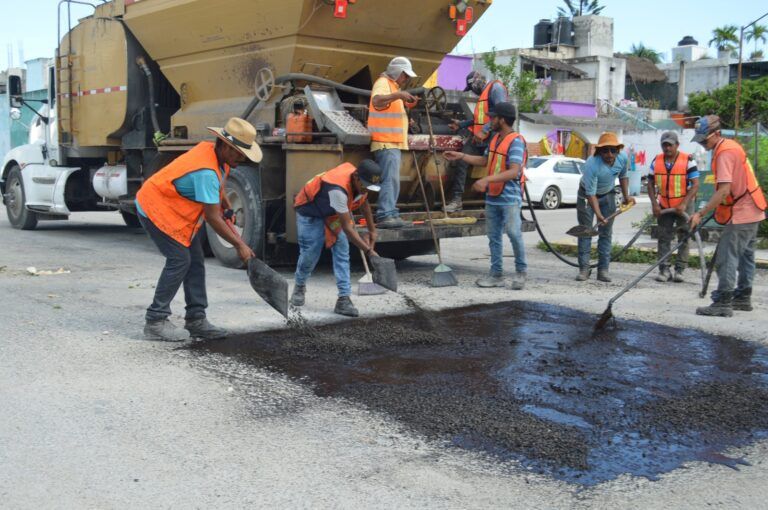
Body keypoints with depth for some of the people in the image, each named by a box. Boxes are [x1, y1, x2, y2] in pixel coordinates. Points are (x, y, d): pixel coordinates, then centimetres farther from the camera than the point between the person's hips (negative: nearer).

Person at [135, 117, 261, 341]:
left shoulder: (211, 149, -4)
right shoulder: (206, 171, -33)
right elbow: (212, 218, -30)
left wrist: (224, 202, 14)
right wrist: (239, 245, -25)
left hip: (173, 208, 10)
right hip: (155, 208, -10)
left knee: (195, 261, 5)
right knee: (179, 260, -14)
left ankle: (196, 320, 10)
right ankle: (155, 322, -5)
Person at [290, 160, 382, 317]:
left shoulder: (361, 182, -17)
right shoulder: (338, 190, -42)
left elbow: (364, 203, 7)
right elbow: (346, 227, -39)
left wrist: (372, 230, 10)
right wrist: (368, 250, -39)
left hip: (333, 212, 7)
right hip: (310, 212, -7)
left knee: (342, 252, -8)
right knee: (310, 252, -6)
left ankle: (344, 299, -9)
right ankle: (299, 287, 25)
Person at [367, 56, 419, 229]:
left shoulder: (394, 85, 23)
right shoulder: (383, 82, -7)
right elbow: (376, 101, -28)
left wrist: (408, 103, 18)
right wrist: (398, 95, -37)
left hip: (394, 143, 10)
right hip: (386, 143, -10)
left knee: (392, 180, 11)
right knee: (390, 179, -17)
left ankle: (390, 214, 16)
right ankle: (385, 216, -20)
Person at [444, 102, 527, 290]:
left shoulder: (516, 141, -14)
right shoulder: (495, 139, 12)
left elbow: (513, 172, -25)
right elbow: (485, 160, 26)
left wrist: (487, 180, -33)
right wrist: (460, 156, 23)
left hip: (509, 198, -8)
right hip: (492, 198, 8)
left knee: (514, 234, -9)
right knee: (494, 237, 10)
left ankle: (521, 272, 7)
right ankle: (496, 274, 16)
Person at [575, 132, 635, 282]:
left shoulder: (623, 158, -18)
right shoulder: (591, 164, -34)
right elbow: (591, 194, -35)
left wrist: (626, 196, 6)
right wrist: (598, 215, -43)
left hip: (608, 195, 4)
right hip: (587, 195, -4)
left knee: (606, 233, 3)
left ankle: (603, 269, 6)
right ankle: (584, 268, 2)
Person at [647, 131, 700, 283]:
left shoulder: (688, 160, -12)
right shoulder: (656, 161, -1)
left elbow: (695, 185, -14)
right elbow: (651, 183, 5)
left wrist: (683, 204, -22)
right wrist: (654, 203, -6)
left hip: (684, 205, -3)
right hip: (664, 206, 3)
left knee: (683, 237, 1)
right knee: (664, 237, 3)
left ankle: (679, 270, 6)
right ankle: (664, 269, 6)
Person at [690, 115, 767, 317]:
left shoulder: (725, 152, -19)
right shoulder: (731, 146, 12)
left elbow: (724, 190, -27)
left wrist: (701, 213, -26)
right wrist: (719, 209, 18)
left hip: (741, 213, -11)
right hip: (751, 211, 11)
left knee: (727, 258, -10)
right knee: (745, 255, 17)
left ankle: (722, 304, -9)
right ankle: (743, 298, 27)